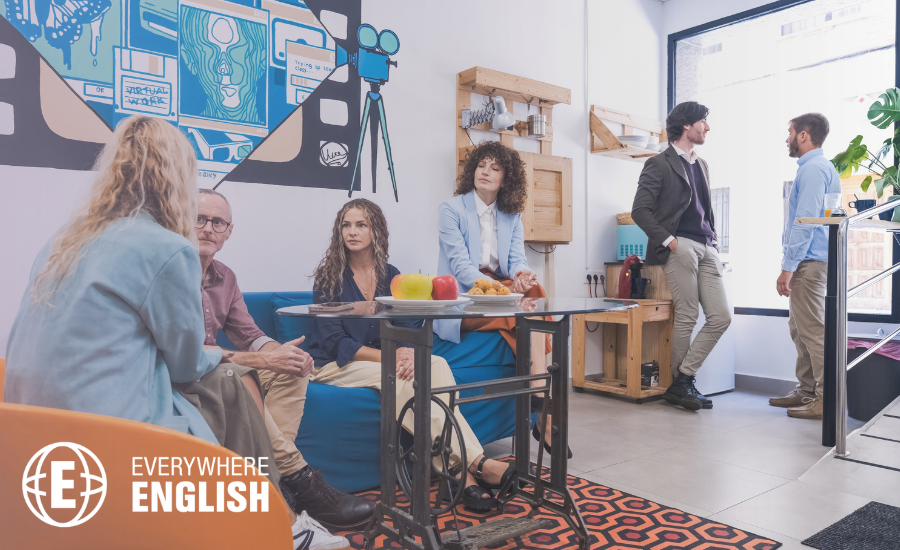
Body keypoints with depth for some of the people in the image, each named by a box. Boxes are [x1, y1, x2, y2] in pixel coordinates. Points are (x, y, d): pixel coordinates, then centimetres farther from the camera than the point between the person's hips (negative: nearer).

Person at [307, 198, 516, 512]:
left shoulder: (390, 276, 10)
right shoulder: (329, 277, -3)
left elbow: (405, 329, 4)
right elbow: (335, 342, -12)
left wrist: (408, 353, -21)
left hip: (383, 360, 4)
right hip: (335, 366, -4)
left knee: (436, 364, -26)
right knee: (400, 379, -33)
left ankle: (462, 473, -35)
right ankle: (474, 463, -37)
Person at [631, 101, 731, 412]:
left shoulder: (702, 165, 23)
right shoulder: (659, 165, -1)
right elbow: (640, 211, -8)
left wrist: (714, 240, 14)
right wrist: (668, 240, -13)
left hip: (706, 249, 8)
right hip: (680, 247, -8)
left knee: (721, 316, -1)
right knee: (687, 317, -6)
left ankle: (683, 380, 4)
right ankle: (681, 384, 8)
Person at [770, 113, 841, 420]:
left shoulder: (812, 169, -12)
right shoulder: (821, 167, 20)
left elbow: (805, 222, -20)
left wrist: (788, 268, -20)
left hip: (809, 264, -11)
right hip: (811, 262, 11)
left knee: (813, 331, -8)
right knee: (799, 328, 15)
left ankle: (827, 400, -4)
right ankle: (806, 392, 24)